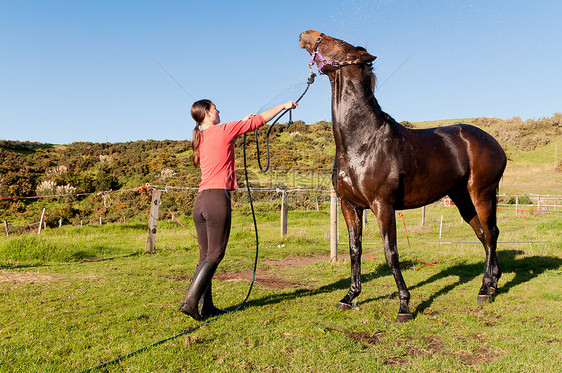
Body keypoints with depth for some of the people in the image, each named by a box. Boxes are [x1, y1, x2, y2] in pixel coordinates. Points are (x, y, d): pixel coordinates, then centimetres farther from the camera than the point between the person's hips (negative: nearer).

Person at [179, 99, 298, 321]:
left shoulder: (200, 139, 17)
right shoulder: (223, 131, -2)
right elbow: (258, 121, 5)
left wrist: (242, 123, 41)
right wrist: (283, 106, 17)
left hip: (200, 200, 8)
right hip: (218, 197, -8)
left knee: (205, 256, 10)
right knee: (214, 255, -3)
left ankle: (206, 306, 15)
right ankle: (190, 301, -7)